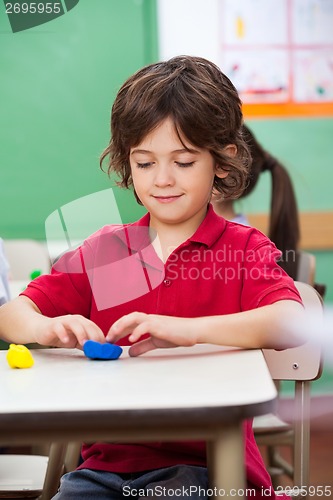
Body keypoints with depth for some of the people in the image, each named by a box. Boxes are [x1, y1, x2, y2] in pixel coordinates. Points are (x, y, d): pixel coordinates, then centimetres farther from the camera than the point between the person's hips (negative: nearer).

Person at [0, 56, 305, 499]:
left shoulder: (245, 250, 3)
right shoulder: (101, 251, 14)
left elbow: (293, 324, -17)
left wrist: (188, 329, -29)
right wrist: (47, 327, -14)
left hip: (203, 463, -3)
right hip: (106, 461, 3)